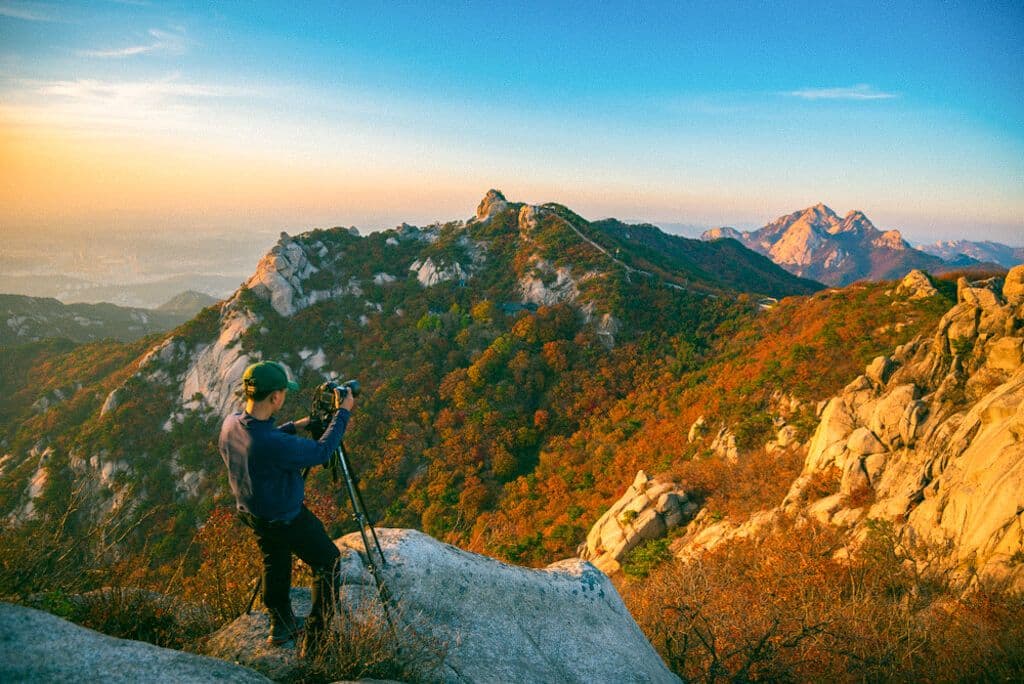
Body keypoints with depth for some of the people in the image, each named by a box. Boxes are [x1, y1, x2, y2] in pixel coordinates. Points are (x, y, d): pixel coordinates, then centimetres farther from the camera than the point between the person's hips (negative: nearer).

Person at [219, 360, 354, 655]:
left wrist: (294, 427, 4)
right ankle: (315, 641, 17)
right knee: (328, 564, 11)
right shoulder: (274, 444, -38)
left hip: (252, 514, 8)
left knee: (275, 563, 29)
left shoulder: (230, 424, -13)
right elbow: (321, 452, -23)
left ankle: (281, 626, 45)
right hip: (286, 520, -8)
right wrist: (343, 412, -15)